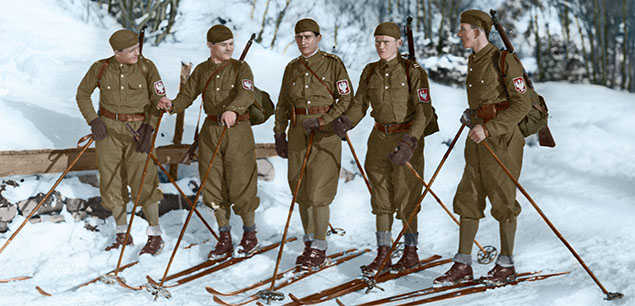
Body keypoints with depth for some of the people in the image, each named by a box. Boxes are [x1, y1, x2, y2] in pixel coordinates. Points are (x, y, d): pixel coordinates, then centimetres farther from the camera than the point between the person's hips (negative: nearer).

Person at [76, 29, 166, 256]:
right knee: (111, 182, 5)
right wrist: (93, 120, -3)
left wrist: (148, 127, -14)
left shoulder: (146, 67, -6)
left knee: (143, 181, -10)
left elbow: (159, 101, -2)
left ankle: (155, 236, 0)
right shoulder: (101, 69, -4)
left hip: (138, 128, -2)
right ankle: (122, 235, 18)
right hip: (108, 129, 2)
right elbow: (83, 94, 10)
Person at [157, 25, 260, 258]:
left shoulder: (240, 68, -5)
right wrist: (171, 105, -19)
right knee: (214, 187, 7)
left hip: (238, 132, -4)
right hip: (210, 132, 4)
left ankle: (250, 235, 19)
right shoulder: (201, 70, 7)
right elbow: (187, 96, 3)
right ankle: (224, 239, 21)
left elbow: (246, 95, -22)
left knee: (241, 186, -2)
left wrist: (233, 110, -43)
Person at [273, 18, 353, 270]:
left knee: (318, 192, -9)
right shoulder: (292, 68, 11)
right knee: (301, 191, 8)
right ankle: (309, 242, 21)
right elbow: (283, 104, 17)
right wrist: (279, 134, 13)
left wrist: (321, 122, -16)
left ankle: (320, 248, 1)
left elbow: (346, 100, -8)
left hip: (325, 133, -5)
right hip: (298, 133, 5)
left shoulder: (333, 64, -3)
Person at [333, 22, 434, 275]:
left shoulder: (412, 71, -10)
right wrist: (346, 121, -17)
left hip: (407, 138, -5)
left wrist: (410, 141, -26)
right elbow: (359, 104, 4)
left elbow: (423, 111, -14)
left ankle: (411, 251, 16)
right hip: (379, 139, 5)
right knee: (381, 197, 6)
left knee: (405, 197, 0)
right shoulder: (370, 72, 6)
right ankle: (383, 254, 13)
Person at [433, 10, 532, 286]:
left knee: (502, 200, 0)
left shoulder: (504, 60, -11)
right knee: (468, 199, 5)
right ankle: (463, 265, 11)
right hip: (478, 138, 8)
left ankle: (506, 265, 12)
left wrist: (489, 129, -21)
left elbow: (522, 104, -15)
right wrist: (471, 115, 11)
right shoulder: (473, 61, 14)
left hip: (501, 137, -8)